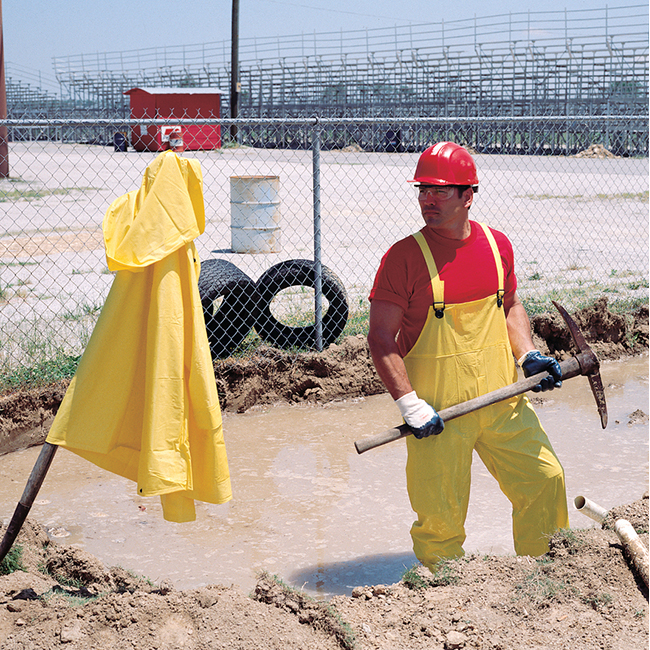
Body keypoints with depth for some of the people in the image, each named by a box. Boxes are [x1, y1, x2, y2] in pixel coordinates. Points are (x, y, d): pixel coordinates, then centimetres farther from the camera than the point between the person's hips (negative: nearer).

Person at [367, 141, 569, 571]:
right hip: (438, 409, -5)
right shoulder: (404, 256, -11)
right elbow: (380, 337, -11)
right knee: (441, 515, -3)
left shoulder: (497, 244, 4)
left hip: (502, 398, 5)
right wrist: (409, 404, -19)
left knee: (545, 480, 7)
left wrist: (528, 355, 3)